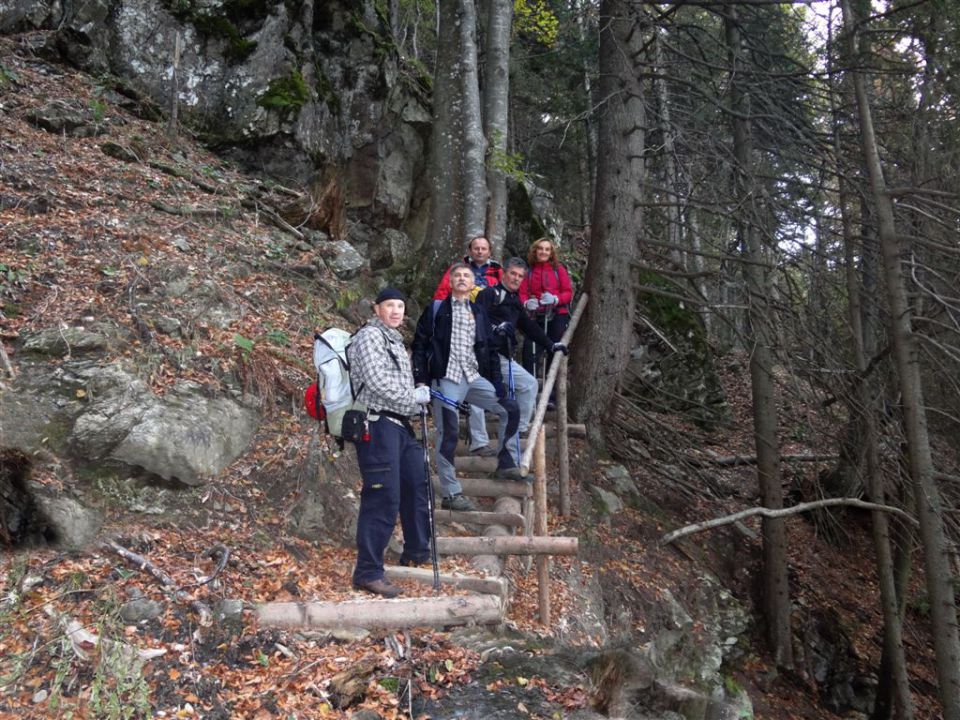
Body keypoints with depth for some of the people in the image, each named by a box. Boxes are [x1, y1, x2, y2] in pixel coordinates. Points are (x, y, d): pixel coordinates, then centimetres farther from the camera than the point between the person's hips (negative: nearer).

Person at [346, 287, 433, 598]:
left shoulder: (394, 339, 22)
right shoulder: (369, 336, -8)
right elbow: (378, 382, -18)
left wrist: (418, 396, 7)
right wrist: (415, 397, -8)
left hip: (400, 424, 10)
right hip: (378, 425, -10)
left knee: (418, 485, 18)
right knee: (383, 498, -11)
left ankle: (417, 551, 34)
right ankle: (368, 572, -4)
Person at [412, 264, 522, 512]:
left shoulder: (479, 312, 15)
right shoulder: (436, 309, 3)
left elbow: (490, 350, 15)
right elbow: (419, 344, 1)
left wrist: (497, 383, 7)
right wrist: (420, 379, -8)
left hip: (475, 378, 5)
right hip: (446, 379, -5)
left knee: (510, 409, 2)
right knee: (448, 434, -5)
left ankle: (505, 463, 19)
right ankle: (450, 494, 2)